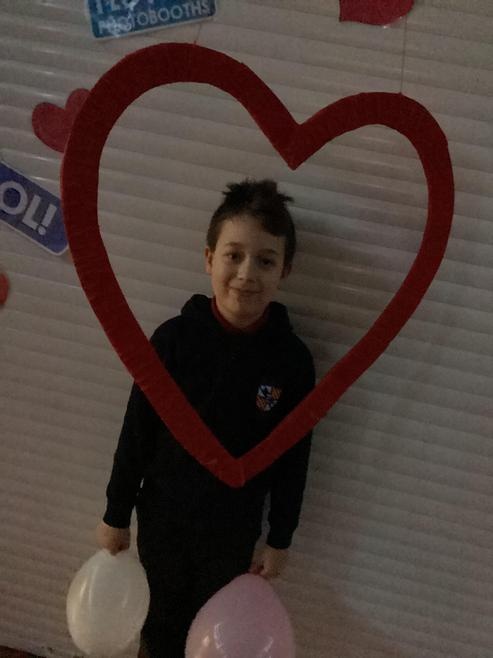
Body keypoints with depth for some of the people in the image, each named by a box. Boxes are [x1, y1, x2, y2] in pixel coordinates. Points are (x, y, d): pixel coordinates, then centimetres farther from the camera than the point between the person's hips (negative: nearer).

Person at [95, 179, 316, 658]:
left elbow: (293, 456, -7)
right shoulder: (174, 338, -18)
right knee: (161, 620, 23)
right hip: (162, 515, 0)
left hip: (234, 528, 0)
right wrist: (116, 513, -2)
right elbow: (137, 430, -9)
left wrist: (280, 539, 0)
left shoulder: (292, 359, -17)